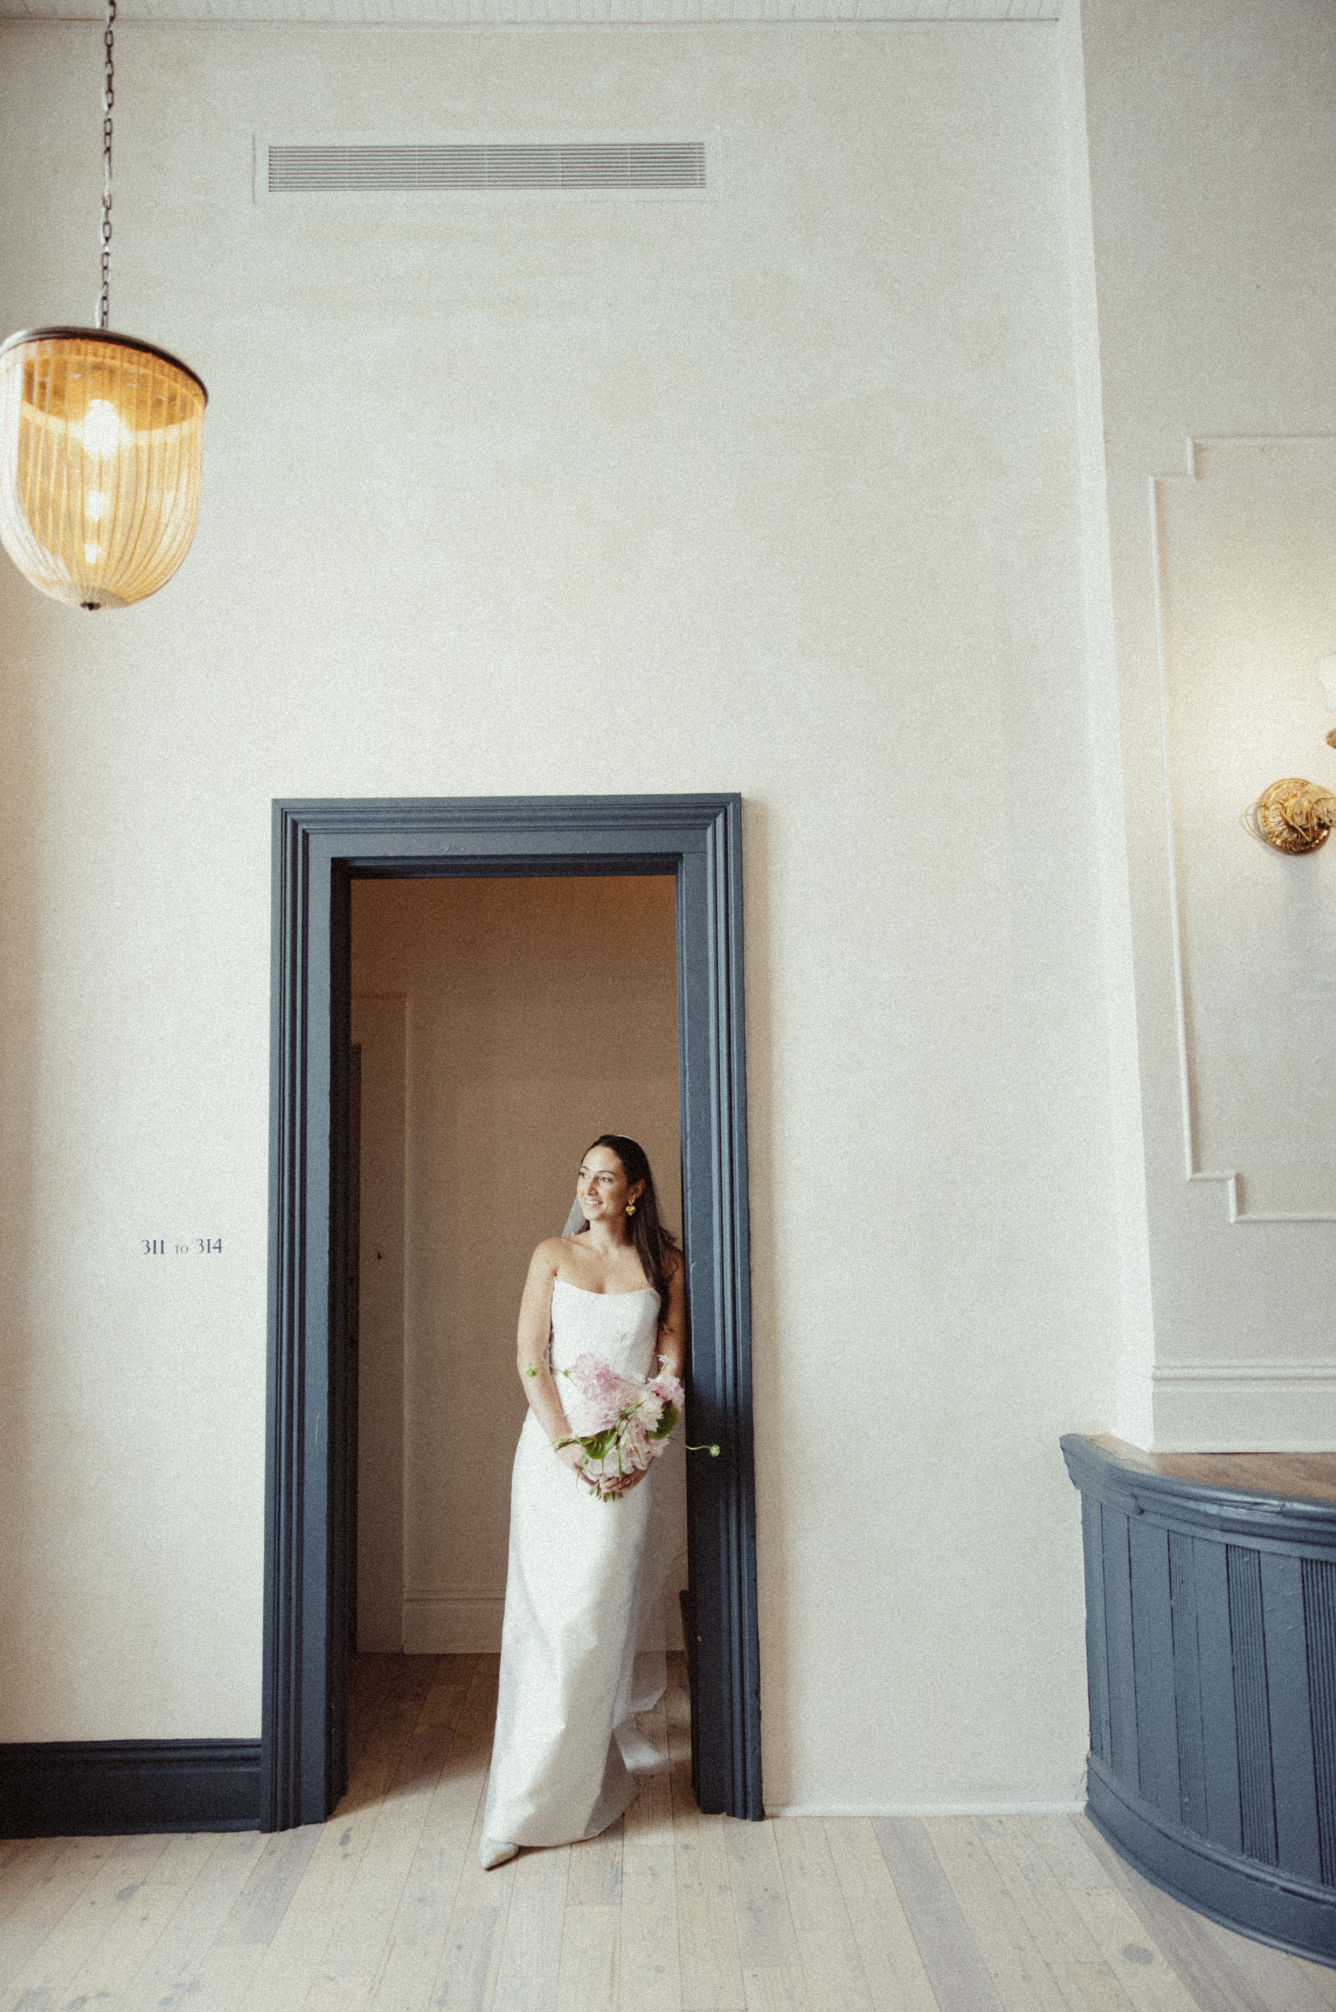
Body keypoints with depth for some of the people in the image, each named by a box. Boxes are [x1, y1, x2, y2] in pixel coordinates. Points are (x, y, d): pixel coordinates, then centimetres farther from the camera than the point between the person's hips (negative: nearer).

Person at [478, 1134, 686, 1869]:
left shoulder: (663, 1264, 7)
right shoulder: (553, 1255, 6)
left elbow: (672, 1365, 4)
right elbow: (530, 1359, 0)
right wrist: (566, 1445, -10)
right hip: (553, 1444, 0)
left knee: (595, 1616, -3)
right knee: (548, 1612, -1)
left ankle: (532, 1800, 11)